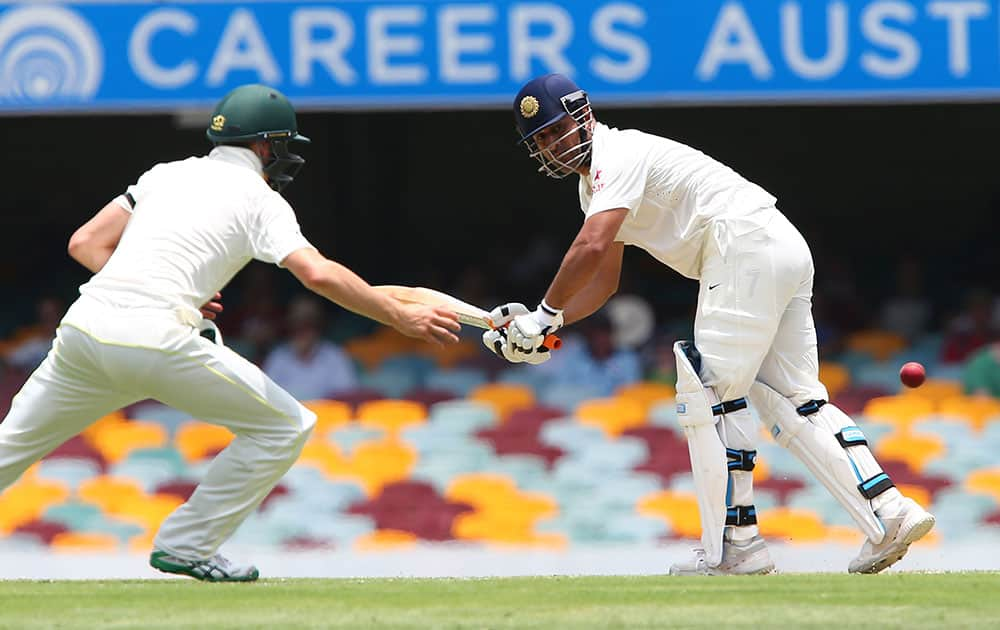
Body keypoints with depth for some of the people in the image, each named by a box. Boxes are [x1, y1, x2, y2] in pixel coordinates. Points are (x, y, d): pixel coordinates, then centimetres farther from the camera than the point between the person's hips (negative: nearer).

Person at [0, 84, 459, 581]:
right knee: (287, 427, 6)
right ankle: (186, 546, 7)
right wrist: (399, 317, -5)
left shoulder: (168, 173, 24)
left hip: (84, 323, 6)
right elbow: (318, 273, -9)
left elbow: (85, 244, 20)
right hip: (154, 339, -6)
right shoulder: (260, 199, 7)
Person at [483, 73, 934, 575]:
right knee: (793, 402, 8)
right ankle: (887, 511, -1)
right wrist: (540, 325, 11)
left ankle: (734, 544, -8)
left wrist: (544, 314, -14)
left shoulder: (618, 155, -8)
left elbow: (592, 247, -23)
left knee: (709, 392, -8)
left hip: (746, 246, -10)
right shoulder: (596, 180, 23)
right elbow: (603, 281, 25)